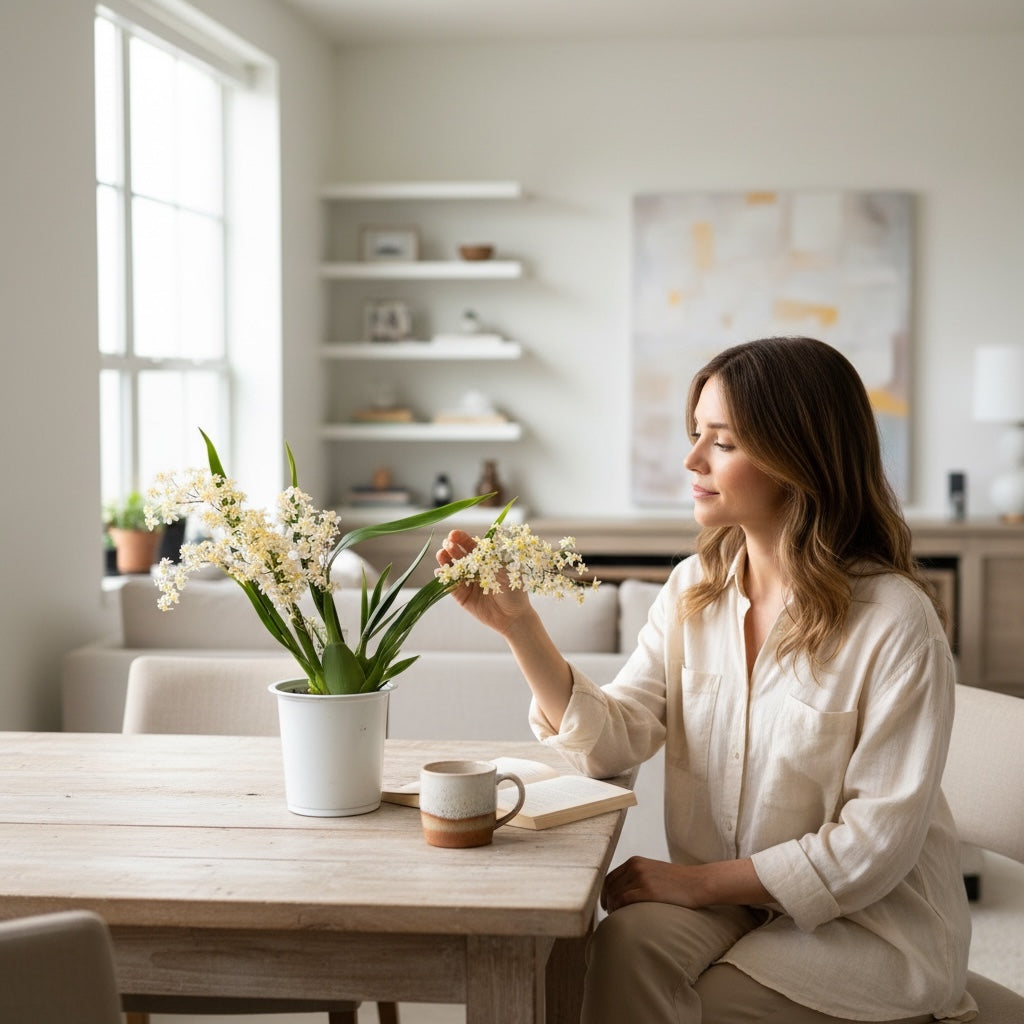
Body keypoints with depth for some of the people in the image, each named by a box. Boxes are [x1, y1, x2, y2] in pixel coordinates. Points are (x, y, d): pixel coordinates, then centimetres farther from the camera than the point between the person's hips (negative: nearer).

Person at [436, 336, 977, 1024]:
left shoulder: (894, 619, -18)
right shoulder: (695, 588, 1)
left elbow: (875, 843, -18)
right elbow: (611, 740, -6)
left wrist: (699, 880, -18)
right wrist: (517, 624, -17)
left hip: (874, 924, -4)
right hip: (725, 901, 4)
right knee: (627, 943, -25)